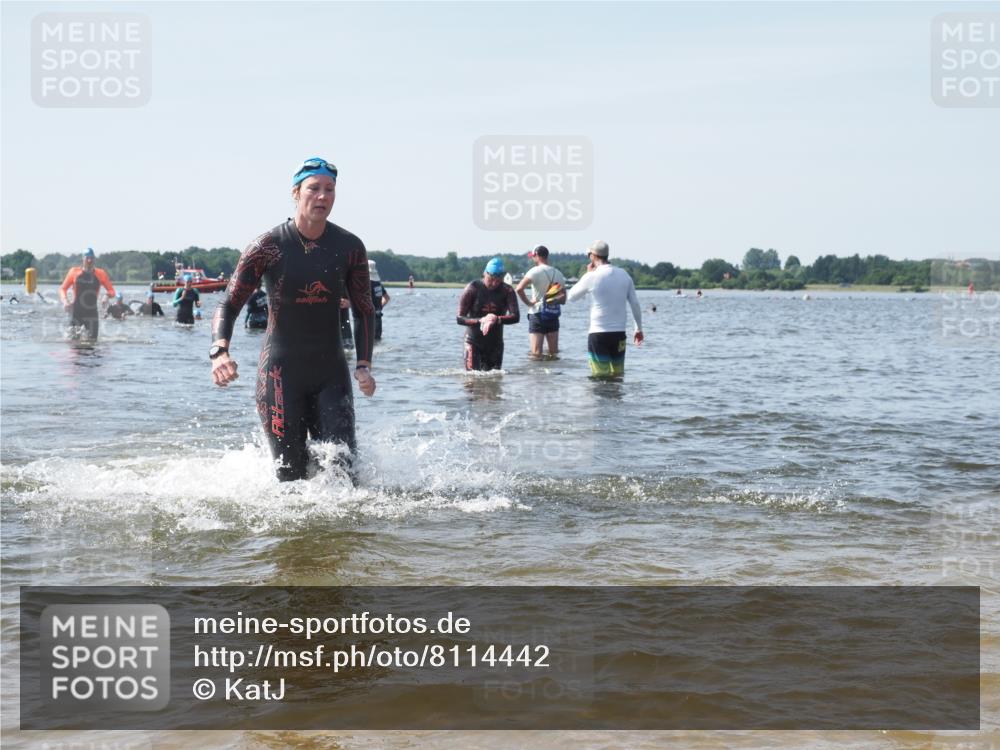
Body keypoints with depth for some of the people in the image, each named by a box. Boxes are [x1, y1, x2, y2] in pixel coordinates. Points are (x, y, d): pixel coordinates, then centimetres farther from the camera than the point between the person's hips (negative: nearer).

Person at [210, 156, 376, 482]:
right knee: (292, 475, -1)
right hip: (281, 373, -2)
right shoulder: (268, 247, -9)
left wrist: (364, 364, -5)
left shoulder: (350, 247, 0)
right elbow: (228, 306, -9)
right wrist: (219, 352, -29)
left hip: (331, 373, 2)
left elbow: (364, 311, 9)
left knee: (342, 466, -7)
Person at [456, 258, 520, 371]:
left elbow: (515, 317, -15)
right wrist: (480, 321, -28)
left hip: (495, 344, 2)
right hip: (474, 342, -2)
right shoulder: (473, 288, -9)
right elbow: (460, 318, -11)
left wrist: (496, 319, -33)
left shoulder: (507, 291, -4)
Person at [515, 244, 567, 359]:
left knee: (536, 354, -7)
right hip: (553, 315, 5)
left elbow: (519, 289, -21)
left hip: (537, 314, -5)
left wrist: (528, 302, -9)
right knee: (554, 354, 11)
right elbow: (563, 298, 11)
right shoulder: (558, 273, 9)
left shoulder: (535, 271, -9)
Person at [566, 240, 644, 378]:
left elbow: (571, 297, 5)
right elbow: (635, 304, 6)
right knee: (618, 376, 12)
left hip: (598, 334, -4)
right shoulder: (624, 275, 3)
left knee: (601, 377, -2)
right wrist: (639, 328, 17)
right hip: (619, 334, 4)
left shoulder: (592, 277, -10)